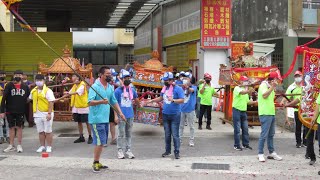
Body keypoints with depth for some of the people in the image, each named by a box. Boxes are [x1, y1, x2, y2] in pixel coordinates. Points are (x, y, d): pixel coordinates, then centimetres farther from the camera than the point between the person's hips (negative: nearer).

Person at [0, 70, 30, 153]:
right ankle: (11, 146, 15)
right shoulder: (9, 85, -3)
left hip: (20, 111, 0)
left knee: (19, 127, 5)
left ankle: (19, 145, 11)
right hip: (10, 111, 0)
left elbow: (28, 98, 12)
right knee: (11, 127, 7)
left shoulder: (25, 87, 3)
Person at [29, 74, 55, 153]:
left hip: (46, 113, -5)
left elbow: (51, 102, -13)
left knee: (48, 131, 1)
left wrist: (49, 113, -19)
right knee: (40, 131, 11)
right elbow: (31, 99, 21)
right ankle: (42, 146, 21)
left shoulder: (48, 91, -9)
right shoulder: (33, 91, 8)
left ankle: (49, 147, 11)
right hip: (37, 114, 5)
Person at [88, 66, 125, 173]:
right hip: (96, 119, -8)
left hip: (106, 119, 8)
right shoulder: (95, 87, -11)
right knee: (100, 141, -10)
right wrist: (101, 101, -34)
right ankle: (95, 163, 1)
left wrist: (120, 113, 13)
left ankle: (97, 162, 20)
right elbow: (90, 102, -20)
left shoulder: (110, 88, 12)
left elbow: (114, 102, 21)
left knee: (102, 142, 11)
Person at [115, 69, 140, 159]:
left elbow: (136, 100, 26)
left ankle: (128, 150, 17)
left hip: (130, 115, 5)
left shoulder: (132, 90, 8)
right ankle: (120, 151, 8)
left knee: (129, 134, 10)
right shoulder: (118, 90, -5)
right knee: (121, 134, 0)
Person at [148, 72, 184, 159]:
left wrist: (173, 100, -33)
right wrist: (152, 100, 8)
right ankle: (168, 151, 23)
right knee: (167, 134, 13)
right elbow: (161, 98, 23)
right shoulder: (164, 88, 9)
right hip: (165, 114, 6)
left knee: (175, 135, -5)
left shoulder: (178, 89, -11)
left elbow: (182, 100, -19)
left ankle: (177, 152, 1)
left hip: (175, 115, -6)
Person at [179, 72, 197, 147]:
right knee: (180, 126, 11)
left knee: (191, 126, 6)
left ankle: (191, 141, 14)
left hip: (190, 110, -3)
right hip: (182, 109, 3)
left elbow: (191, 90, -28)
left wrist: (187, 87, -52)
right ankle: (179, 140, 19)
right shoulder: (182, 87, 3)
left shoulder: (193, 87, -5)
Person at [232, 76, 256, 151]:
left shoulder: (246, 90, 16)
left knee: (245, 129, 9)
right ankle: (236, 145, 1)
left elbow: (247, 102, 19)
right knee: (237, 129, -5)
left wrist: (256, 102, 5)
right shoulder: (237, 88, -8)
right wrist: (248, 91, -51)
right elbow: (241, 93, -32)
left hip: (244, 111, 8)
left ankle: (245, 144, 19)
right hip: (237, 110, -8)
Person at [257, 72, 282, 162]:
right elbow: (264, 95, -25)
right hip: (265, 114, -9)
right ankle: (260, 154, -4)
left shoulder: (271, 87, 20)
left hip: (272, 113, 10)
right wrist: (272, 87, -22)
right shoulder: (263, 85, -7)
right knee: (264, 135, -9)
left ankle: (272, 152, 21)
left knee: (271, 134, 14)